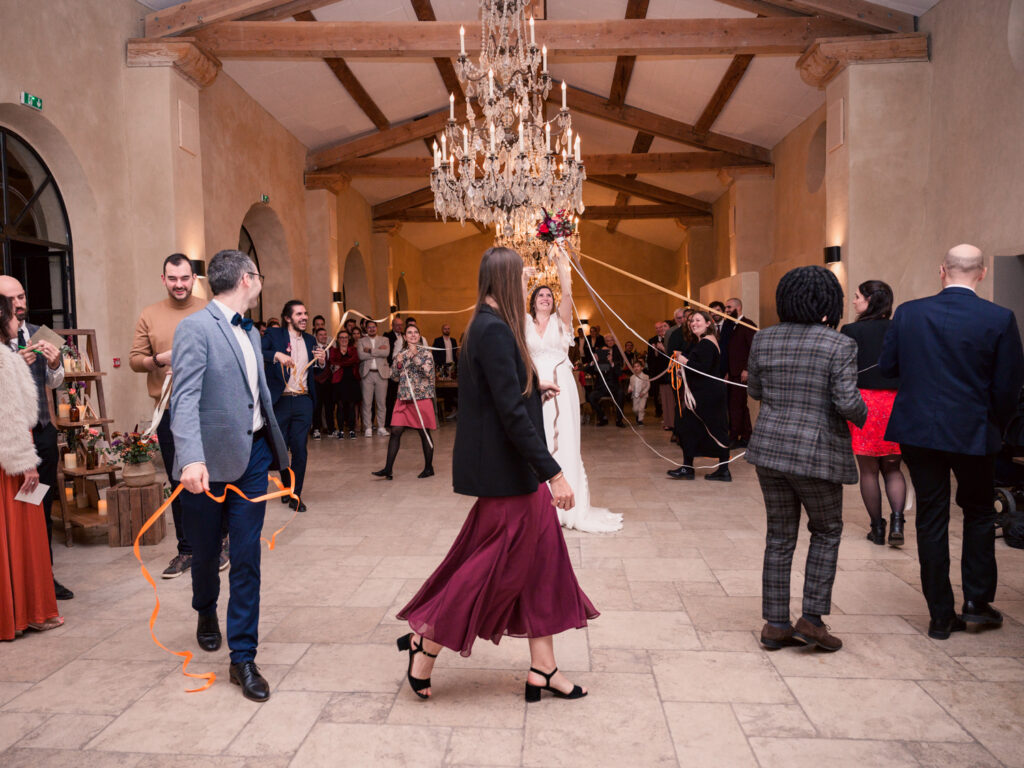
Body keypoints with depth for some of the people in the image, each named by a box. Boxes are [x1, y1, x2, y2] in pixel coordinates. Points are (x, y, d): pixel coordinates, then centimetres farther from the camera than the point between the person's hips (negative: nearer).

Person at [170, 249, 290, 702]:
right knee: (205, 551, 16)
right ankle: (206, 612, 47)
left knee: (247, 558, 4)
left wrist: (278, 445, 24)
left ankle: (243, 657, 12)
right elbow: (186, 398, -21)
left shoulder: (250, 333, 13)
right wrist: (191, 459, -33)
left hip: (252, 456, 5)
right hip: (211, 459, -5)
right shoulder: (195, 328, -11)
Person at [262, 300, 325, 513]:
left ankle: (296, 494, 12)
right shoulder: (274, 335, 1)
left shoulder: (310, 340, 15)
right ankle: (286, 486, 31)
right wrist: (277, 355, -28)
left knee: (300, 449, 1)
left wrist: (321, 361, -2)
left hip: (303, 401, 3)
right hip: (280, 401, -3)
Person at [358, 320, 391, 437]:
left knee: (382, 402, 2)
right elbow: (361, 355, -8)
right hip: (367, 374, -1)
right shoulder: (361, 341, 10)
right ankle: (368, 428, 4)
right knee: (367, 402, -2)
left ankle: (381, 427, 10)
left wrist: (370, 350, -8)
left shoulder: (384, 340, 13)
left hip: (381, 373, 1)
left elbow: (386, 353, -7)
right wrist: (378, 351, -8)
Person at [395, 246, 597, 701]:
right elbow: (511, 412, -25)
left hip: (515, 469, 10)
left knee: (540, 559, 13)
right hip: (505, 471, -10)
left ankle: (542, 669, 23)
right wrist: (553, 472, -24)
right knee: (497, 564, 3)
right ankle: (426, 643, 21)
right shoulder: (495, 330, -20)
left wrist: (534, 387, 32)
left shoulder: (490, 326, 11)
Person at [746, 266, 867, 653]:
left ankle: (775, 623, 18)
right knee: (826, 531, 16)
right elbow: (847, 402, -16)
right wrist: (862, 415, 5)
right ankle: (811, 618, 13)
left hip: (769, 446, 4)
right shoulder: (839, 345, -11)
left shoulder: (764, 340, 3)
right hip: (816, 452, -4)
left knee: (780, 535, 12)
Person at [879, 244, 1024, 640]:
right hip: (973, 433, -1)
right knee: (979, 512, 21)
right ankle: (978, 600, 23)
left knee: (931, 519, 8)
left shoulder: (909, 313, -6)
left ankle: (941, 615, 16)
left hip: (918, 431, 1)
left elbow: (887, 366, 1)